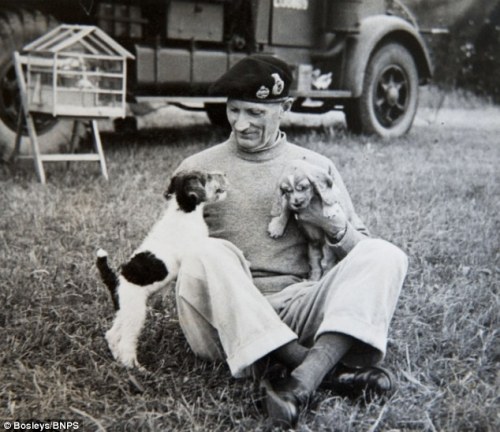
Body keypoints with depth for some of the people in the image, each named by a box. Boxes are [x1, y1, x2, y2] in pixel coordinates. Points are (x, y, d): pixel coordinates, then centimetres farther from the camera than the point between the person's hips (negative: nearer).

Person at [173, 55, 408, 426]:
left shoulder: (317, 167, 12)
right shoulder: (196, 169, 9)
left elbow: (361, 252, 13)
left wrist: (334, 226, -9)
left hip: (293, 307, 2)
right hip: (226, 320, -1)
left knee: (385, 256, -19)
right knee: (209, 254, -33)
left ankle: (303, 379, -37)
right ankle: (329, 369, -30)